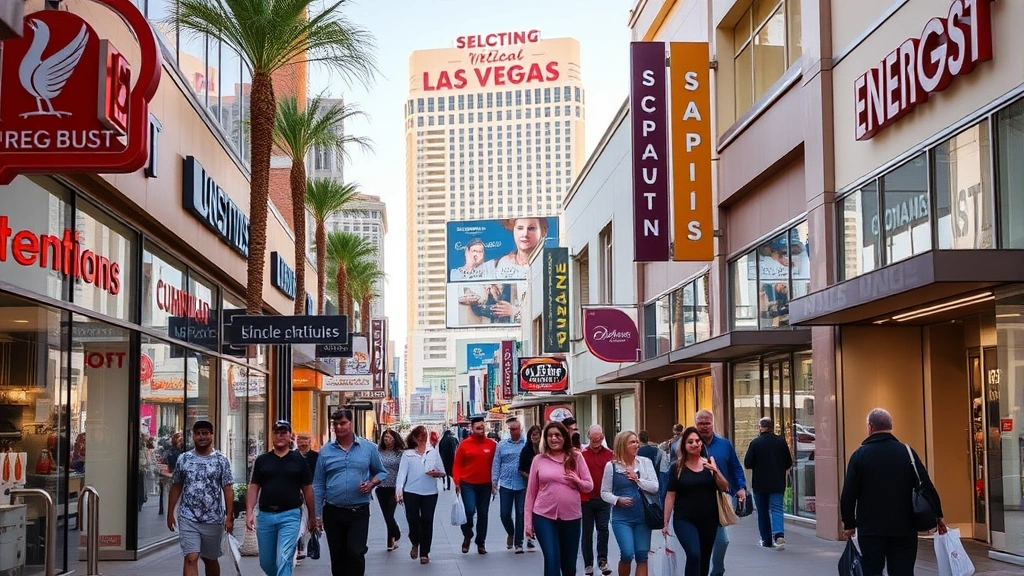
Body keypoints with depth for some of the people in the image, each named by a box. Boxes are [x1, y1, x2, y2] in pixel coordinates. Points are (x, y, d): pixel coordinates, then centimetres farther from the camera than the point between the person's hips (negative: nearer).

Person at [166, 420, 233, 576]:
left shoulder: (221, 460, -1)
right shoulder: (183, 459, 3)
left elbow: (228, 489, -3)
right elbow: (176, 487, 10)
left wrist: (229, 516, -8)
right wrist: (170, 514, 7)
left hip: (214, 520, 0)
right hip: (188, 519, 0)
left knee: (210, 560, 15)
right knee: (191, 559, -10)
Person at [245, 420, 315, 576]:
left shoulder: (299, 460, 3)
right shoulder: (262, 460, 8)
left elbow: (307, 489, 7)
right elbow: (253, 487, 7)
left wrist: (312, 516, 7)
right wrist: (249, 512, -5)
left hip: (290, 515, -3)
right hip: (265, 515, 3)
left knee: (283, 560, -12)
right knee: (266, 562, 12)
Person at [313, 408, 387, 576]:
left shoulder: (368, 448, 2)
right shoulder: (325, 451, 4)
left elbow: (381, 472, 12)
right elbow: (318, 486, 6)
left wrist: (372, 483, -10)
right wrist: (317, 515, 2)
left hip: (359, 512, -2)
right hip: (333, 512, 2)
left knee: (356, 553, -14)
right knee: (337, 556, 10)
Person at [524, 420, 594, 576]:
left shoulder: (576, 457, 2)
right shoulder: (539, 459, 2)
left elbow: (589, 486, 5)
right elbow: (531, 492, 5)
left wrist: (577, 481, -17)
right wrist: (528, 521, 3)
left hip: (571, 517, 1)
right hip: (544, 517, -1)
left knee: (569, 563, 12)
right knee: (552, 560, -12)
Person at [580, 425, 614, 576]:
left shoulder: (609, 455, 1)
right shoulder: (581, 454, -5)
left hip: (603, 499, 1)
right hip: (586, 499, -1)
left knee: (603, 530, 1)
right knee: (587, 532, 8)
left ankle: (603, 561, 11)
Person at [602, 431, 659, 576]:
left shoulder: (645, 462, 2)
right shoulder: (611, 466, -2)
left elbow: (655, 487, -4)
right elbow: (604, 492, 2)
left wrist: (637, 479, -12)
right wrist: (618, 500, -14)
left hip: (642, 517, 2)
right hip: (622, 518, -2)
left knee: (642, 556, 3)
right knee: (627, 554, -14)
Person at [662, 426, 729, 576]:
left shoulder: (710, 463, 5)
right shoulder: (677, 467, -1)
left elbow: (724, 488, 2)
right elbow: (670, 496, 0)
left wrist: (716, 471, -15)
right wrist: (666, 522, -2)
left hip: (709, 520, 3)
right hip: (684, 520, -3)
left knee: (704, 559, 10)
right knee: (694, 554, -22)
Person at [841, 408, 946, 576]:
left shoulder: (860, 455, -3)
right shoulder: (907, 452, 2)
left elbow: (848, 494, -5)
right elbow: (927, 486, 0)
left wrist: (849, 524, 6)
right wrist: (938, 516, 10)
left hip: (870, 529, -2)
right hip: (904, 528, 2)